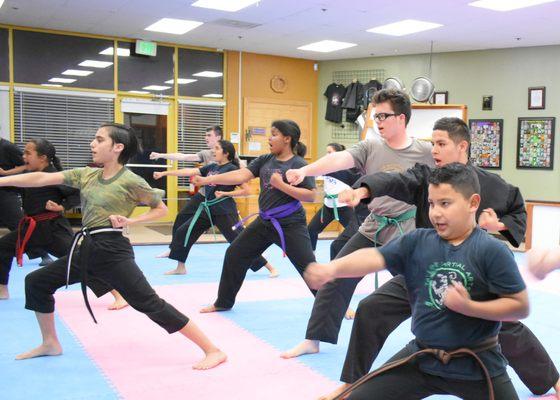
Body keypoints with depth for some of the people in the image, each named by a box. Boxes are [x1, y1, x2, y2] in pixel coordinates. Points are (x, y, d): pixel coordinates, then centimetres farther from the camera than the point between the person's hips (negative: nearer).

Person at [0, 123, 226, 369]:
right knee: (36, 282, 13)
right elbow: (41, 179, 5)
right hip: (87, 248, 8)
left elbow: (161, 209, 1)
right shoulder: (86, 175, 8)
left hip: (112, 250, -7)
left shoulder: (130, 181, -10)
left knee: (149, 303, -13)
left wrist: (129, 221, -12)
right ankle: (50, 344, 32)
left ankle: (213, 351, -8)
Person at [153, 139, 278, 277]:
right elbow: (189, 172, 8)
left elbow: (246, 190, -12)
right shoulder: (211, 167, 9)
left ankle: (271, 268, -1)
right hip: (207, 209, 8)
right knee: (182, 232, 7)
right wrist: (164, 173, 6)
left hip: (224, 211, -8)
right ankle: (180, 267, 23)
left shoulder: (232, 169, -11)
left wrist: (225, 193, -17)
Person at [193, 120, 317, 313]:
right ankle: (223, 302, 26)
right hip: (264, 222, 7)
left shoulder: (299, 164, -13)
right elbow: (240, 175, -5)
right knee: (234, 255, 9)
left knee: (309, 268, -7)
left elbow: (311, 195, -17)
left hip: (290, 224, -7)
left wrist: (282, 185, -22)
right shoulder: (264, 160, 4)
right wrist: (207, 180, -14)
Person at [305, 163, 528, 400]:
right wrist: (332, 268, -34)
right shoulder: (416, 242, -6)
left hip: (476, 365, -2)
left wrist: (468, 307, -23)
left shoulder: (492, 251, -15)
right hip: (421, 357, 3)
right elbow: (374, 257, -17)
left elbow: (521, 306, -12)